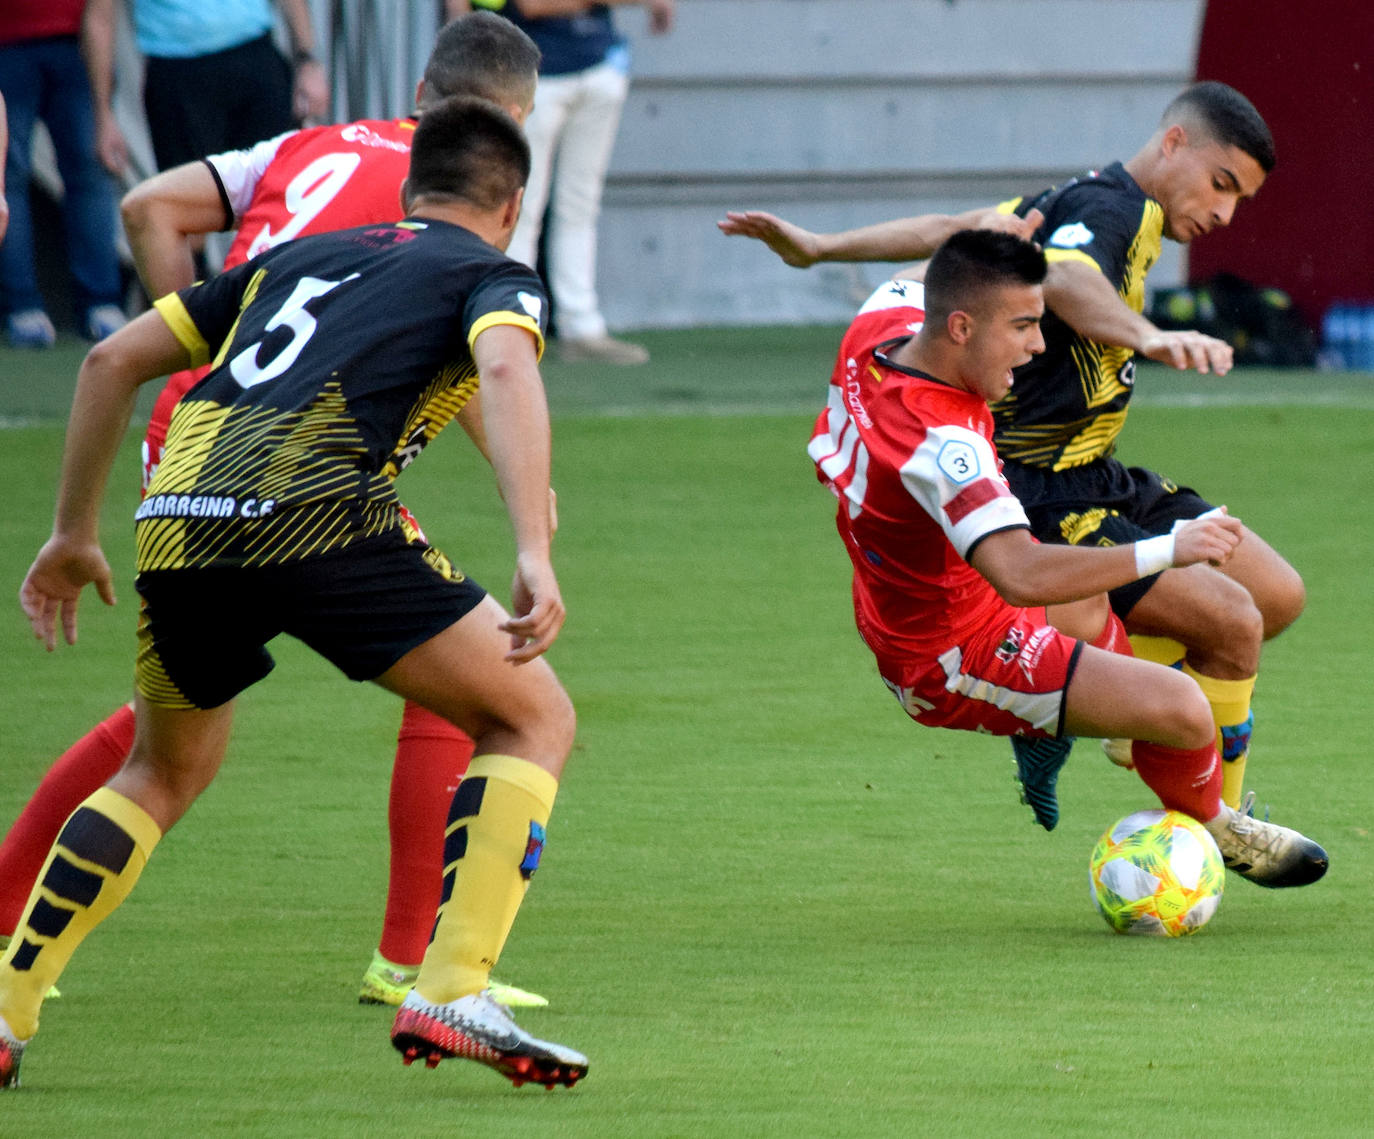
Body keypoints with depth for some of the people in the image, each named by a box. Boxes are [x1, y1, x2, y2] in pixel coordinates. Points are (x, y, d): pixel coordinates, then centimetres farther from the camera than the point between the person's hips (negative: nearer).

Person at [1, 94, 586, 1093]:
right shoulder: (493, 275, 17)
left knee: (167, 771, 29)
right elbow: (505, 371, -8)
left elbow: (114, 359, 31)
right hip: (313, 509, -6)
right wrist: (535, 553, -19)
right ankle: (453, 995, -5)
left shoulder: (299, 257, 32)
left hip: (177, 517, 6)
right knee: (533, 718, 10)